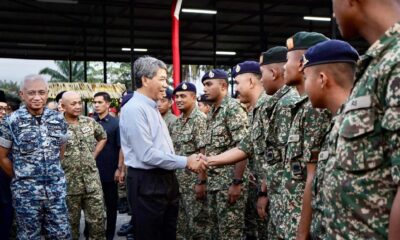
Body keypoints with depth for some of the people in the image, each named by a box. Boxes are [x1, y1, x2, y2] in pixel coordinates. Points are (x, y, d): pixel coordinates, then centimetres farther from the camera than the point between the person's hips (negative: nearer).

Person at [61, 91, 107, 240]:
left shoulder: (89, 122, 5)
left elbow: (103, 137, 21)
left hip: (92, 179, 4)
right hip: (69, 182, -3)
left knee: (97, 218, 8)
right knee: (71, 220, 11)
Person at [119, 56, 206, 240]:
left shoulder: (152, 108, 14)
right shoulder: (134, 109, -16)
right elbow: (147, 155, -22)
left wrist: (188, 161, 2)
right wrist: (185, 162, -17)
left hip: (166, 180, 9)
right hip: (146, 183, -9)